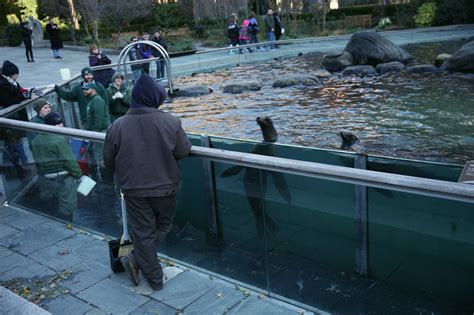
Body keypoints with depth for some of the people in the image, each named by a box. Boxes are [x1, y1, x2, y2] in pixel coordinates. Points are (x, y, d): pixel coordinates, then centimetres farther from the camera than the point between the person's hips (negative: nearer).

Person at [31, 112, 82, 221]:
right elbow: (69, 161, -18)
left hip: (44, 179, 8)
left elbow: (39, 159, 11)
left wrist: (43, 174, 18)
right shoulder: (60, 139, -18)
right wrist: (78, 174, -7)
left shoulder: (35, 140, 6)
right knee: (67, 207, 4)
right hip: (63, 179, -8)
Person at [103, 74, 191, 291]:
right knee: (163, 225, 22)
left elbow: (108, 161, -1)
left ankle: (154, 279, 17)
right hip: (165, 187, 0)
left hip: (134, 189, 1)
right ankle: (136, 259, 12)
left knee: (143, 232, 11)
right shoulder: (171, 122, -15)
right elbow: (183, 151, -6)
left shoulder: (117, 126, -10)